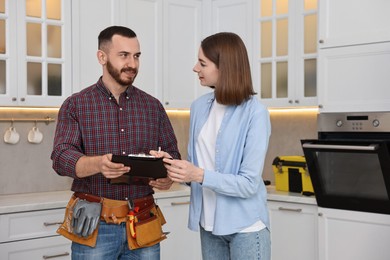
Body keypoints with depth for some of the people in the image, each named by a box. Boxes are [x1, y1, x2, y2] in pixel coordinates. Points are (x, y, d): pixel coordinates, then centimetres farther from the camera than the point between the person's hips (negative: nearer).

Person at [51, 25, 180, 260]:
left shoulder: (153, 106, 10)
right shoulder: (75, 105, 1)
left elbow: (173, 154, 10)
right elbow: (61, 157, -10)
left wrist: (169, 176, -13)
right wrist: (98, 164, -30)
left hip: (143, 225, 3)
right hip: (95, 226, -2)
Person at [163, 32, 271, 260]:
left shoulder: (255, 113, -15)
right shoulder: (199, 107, 4)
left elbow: (249, 184, -18)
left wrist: (200, 176, -27)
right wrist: (176, 170, -9)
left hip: (245, 226, -5)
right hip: (209, 223, 6)